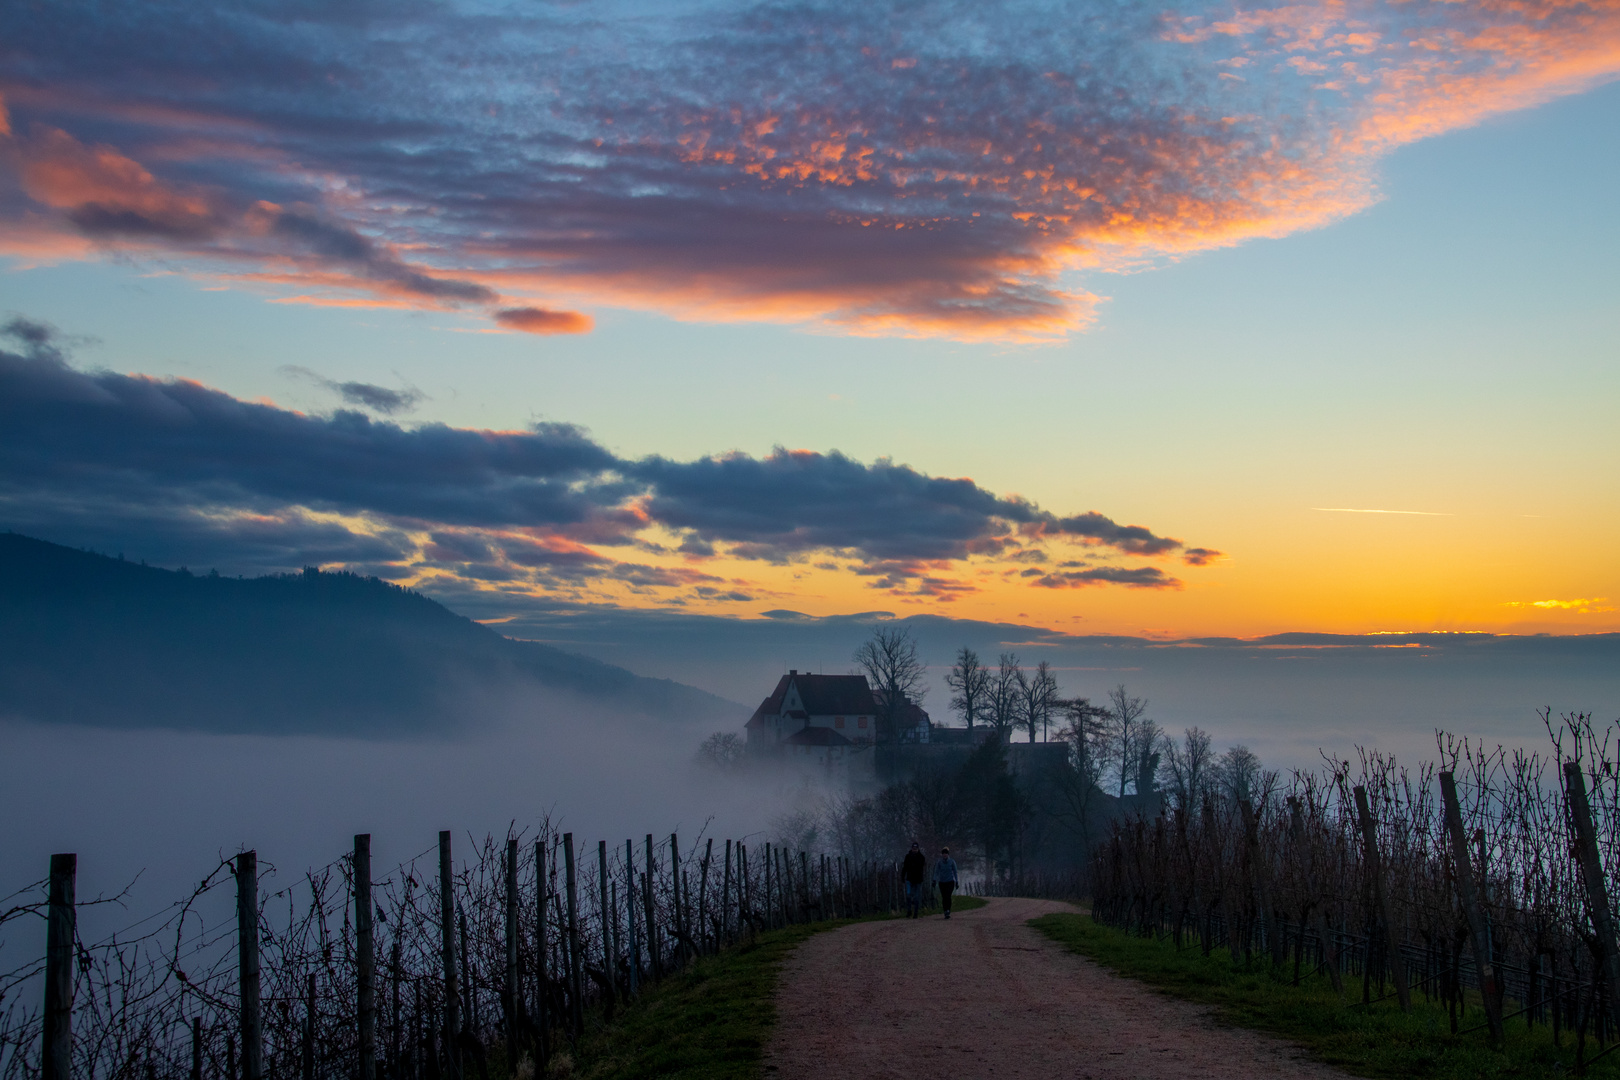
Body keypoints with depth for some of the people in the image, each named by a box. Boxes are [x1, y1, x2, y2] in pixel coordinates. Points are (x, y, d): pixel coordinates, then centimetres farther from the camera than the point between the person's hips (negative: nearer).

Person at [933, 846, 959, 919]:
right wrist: (934, 881, -16)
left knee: (948, 896, -19)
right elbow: (936, 872, -3)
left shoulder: (952, 862, -3)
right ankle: (946, 912, 14)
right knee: (944, 898, 3)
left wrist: (956, 882, 2)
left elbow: (955, 872, 2)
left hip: (950, 882, -2)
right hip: (942, 882, 2)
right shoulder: (939, 862, 0)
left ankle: (948, 912, -24)